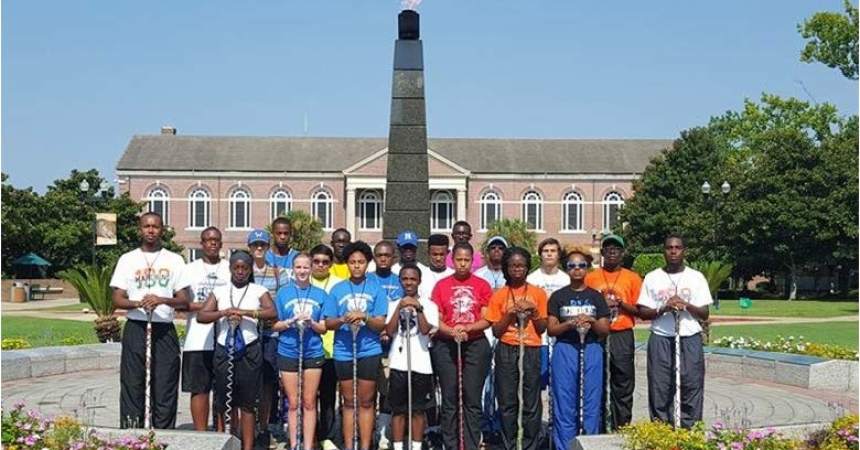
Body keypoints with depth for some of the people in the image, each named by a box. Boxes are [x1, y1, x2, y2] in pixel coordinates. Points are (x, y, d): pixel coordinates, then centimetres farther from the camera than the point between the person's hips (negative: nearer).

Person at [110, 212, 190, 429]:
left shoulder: (174, 260, 9)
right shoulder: (127, 259, 9)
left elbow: (184, 301, 5)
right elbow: (117, 299, 4)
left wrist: (162, 300, -15)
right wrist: (139, 303, -16)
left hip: (164, 331, 0)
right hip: (136, 329, 0)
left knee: (165, 388, 0)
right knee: (132, 386, -1)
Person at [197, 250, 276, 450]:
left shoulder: (259, 291, 3)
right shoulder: (219, 291, 9)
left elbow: (271, 312, -14)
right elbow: (201, 316, -1)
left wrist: (242, 312, -21)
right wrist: (225, 312, -16)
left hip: (249, 351, -2)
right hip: (224, 350, 2)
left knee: (247, 403, 0)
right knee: (223, 402, 5)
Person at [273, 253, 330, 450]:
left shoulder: (320, 294, 4)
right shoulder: (283, 293, 3)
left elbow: (324, 328, 4)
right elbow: (274, 325, 3)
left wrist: (311, 322, -16)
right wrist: (291, 322, -15)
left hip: (313, 353, 0)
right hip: (288, 352, 0)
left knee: (309, 403, 6)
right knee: (293, 403, 6)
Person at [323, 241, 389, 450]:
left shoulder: (376, 288, 1)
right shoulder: (337, 289, 5)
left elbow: (381, 324, -3)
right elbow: (328, 323, 3)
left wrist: (365, 317, -22)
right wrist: (343, 320, -17)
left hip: (369, 351, -1)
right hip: (343, 352, 1)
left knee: (366, 402, 5)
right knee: (349, 402, 9)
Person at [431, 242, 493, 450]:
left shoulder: (482, 285, 4)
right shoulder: (441, 285, 5)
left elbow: (487, 320, 0)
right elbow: (435, 320, 2)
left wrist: (466, 328, -16)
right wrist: (452, 332, -15)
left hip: (476, 345, 0)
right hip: (446, 346, 1)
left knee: (472, 399, 0)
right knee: (449, 398, 3)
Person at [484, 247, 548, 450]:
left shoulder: (538, 293, 6)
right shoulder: (499, 295, 6)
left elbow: (542, 328, 7)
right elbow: (496, 331, 4)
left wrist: (533, 312, -9)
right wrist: (510, 314, -10)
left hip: (531, 351, 0)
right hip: (506, 351, 0)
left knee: (532, 403, -2)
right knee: (507, 402, 1)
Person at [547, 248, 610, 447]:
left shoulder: (596, 296, 9)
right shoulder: (558, 296, 5)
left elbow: (605, 330, 6)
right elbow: (551, 329, 2)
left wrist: (591, 322, -13)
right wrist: (570, 323, -15)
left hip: (591, 351, 1)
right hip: (565, 351, -1)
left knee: (591, 403, 2)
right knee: (564, 405, 0)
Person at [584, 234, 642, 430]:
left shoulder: (632, 278, 6)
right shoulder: (590, 278, 8)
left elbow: (639, 310, 5)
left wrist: (622, 304, -12)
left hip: (623, 337, 0)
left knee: (623, 385, 0)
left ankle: (622, 428, 8)